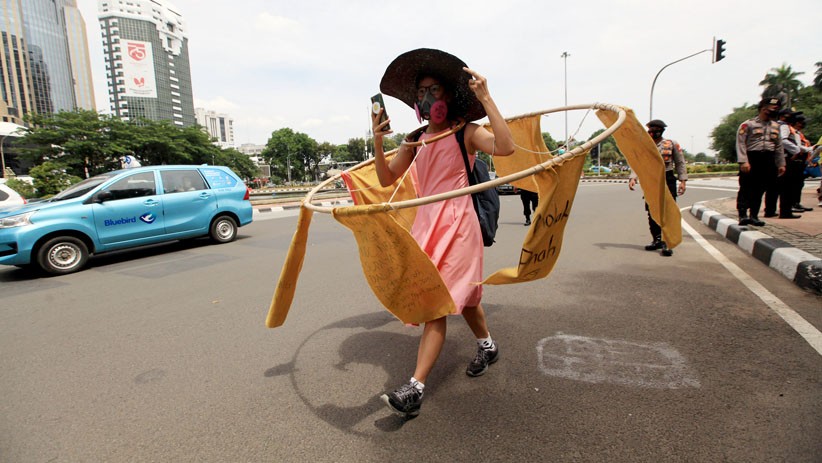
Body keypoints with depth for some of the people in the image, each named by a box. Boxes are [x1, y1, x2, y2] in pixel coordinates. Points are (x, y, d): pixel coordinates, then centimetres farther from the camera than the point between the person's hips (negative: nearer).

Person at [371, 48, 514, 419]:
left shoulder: (464, 132, -4)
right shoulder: (415, 140, 12)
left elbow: (505, 147, -22)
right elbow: (387, 179, 9)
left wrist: (485, 98, -20)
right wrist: (378, 142, -5)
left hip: (457, 224, -6)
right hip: (426, 222, 7)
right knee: (459, 295, 20)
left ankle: (415, 389, -6)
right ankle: (487, 346, 44)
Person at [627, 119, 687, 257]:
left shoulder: (672, 144, 2)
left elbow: (680, 163, 4)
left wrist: (682, 180, -4)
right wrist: (633, 178, -19)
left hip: (667, 181, -3)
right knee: (652, 213, 9)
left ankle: (667, 243, -6)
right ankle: (656, 240, 22)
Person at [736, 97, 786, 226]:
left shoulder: (775, 126, 17)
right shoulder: (748, 124, -3)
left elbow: (779, 147, 19)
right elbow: (740, 143, -11)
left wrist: (781, 164, 13)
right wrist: (743, 161, -20)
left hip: (768, 162, 6)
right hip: (751, 159, -6)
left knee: (759, 190, 8)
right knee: (746, 189, -9)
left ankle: (754, 216, 14)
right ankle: (743, 215, -11)